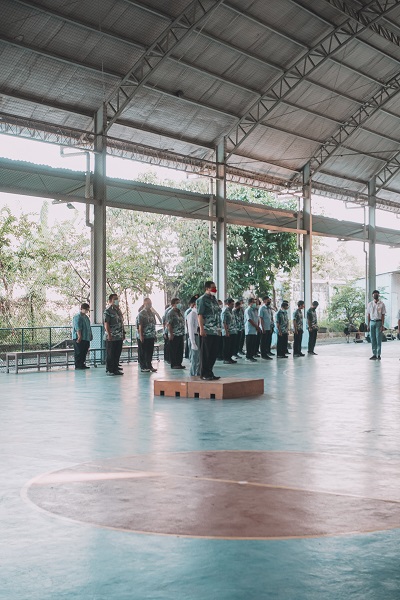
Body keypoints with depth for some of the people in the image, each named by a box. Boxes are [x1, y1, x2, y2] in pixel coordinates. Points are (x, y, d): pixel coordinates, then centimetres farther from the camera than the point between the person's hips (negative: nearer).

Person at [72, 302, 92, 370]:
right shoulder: (77, 317, -13)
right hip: (79, 339, -9)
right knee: (78, 353, -4)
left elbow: (88, 327, 23)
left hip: (86, 338, 9)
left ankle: (82, 364, 19)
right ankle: (77, 366, -1)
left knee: (84, 352, 12)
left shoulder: (86, 317, 16)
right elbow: (78, 328, -20)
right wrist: (79, 337, -25)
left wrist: (90, 336, 20)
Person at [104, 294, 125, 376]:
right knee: (110, 354, -1)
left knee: (117, 354, 10)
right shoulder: (108, 311, -9)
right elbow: (106, 323, -14)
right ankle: (109, 370, 5)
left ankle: (115, 369, 17)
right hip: (111, 337, -7)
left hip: (119, 337, 8)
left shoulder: (118, 310, 16)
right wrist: (109, 334, -20)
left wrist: (123, 333, 16)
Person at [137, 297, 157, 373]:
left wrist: (154, 334, 14)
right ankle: (143, 367, 7)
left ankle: (149, 366, 16)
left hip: (151, 336, 7)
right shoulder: (141, 314, -9)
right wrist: (141, 336, -17)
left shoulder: (152, 313, 13)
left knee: (150, 352, 9)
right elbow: (140, 326, -13)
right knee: (142, 352, 1)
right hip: (143, 337, -7)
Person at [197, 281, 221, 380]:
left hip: (215, 331, 8)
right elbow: (200, 315, -13)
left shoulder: (214, 299, 17)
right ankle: (204, 374, 4)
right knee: (205, 353, -2)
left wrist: (219, 328, 18)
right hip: (207, 331, -8)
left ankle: (209, 372, 17)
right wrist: (202, 329, -20)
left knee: (214, 352, 8)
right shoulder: (202, 299, -7)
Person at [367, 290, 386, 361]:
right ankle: (374, 354, 9)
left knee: (378, 339, -3)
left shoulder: (381, 304, -1)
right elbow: (368, 315, 10)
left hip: (379, 322, -3)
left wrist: (382, 325, -10)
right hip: (372, 322, 3)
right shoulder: (370, 304, 8)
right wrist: (368, 325, 6)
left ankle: (378, 355, 1)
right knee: (373, 339, 4)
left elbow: (383, 315, -3)